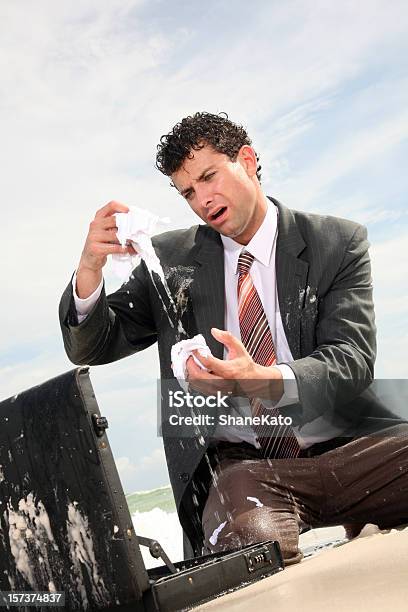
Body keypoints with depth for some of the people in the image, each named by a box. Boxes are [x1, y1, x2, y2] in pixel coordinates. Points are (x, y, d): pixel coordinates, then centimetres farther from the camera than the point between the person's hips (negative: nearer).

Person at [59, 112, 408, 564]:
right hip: (238, 463, 0)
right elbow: (91, 348, 9)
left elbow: (352, 358, -5)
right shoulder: (171, 259, 10)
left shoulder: (338, 243, 6)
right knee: (253, 543, -35)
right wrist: (89, 267, -12)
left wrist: (264, 380, -26)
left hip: (346, 446, 1)